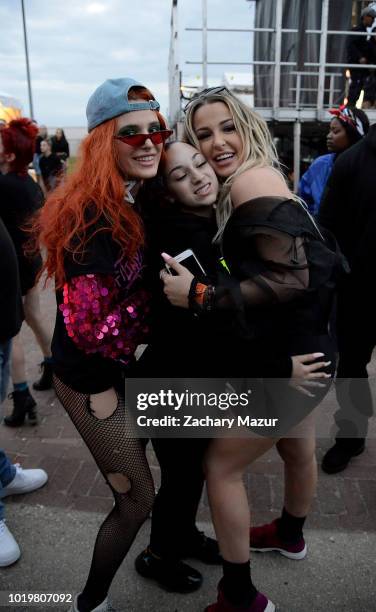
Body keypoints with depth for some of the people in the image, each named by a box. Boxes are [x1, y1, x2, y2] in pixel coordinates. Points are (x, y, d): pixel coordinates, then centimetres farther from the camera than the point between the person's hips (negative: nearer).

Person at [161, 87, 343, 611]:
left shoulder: (249, 180, -20)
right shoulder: (261, 179, 8)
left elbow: (293, 279, -30)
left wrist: (201, 296, -29)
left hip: (285, 357, -9)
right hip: (302, 346, 9)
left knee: (222, 466, 3)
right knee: (297, 449, 28)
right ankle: (290, 534, 54)